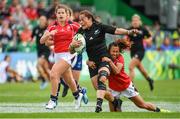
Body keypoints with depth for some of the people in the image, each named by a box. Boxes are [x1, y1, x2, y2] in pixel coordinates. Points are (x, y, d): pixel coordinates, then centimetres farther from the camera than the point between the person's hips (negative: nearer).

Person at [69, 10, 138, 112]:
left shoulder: (99, 27, -5)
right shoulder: (81, 33, 3)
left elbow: (116, 31, -11)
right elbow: (72, 51, 3)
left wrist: (128, 32, -27)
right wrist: (72, 45, -21)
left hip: (104, 59, -4)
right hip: (92, 63, 5)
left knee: (102, 79, -30)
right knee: (97, 87, 2)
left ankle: (99, 104, -42)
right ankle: (115, 102, 24)